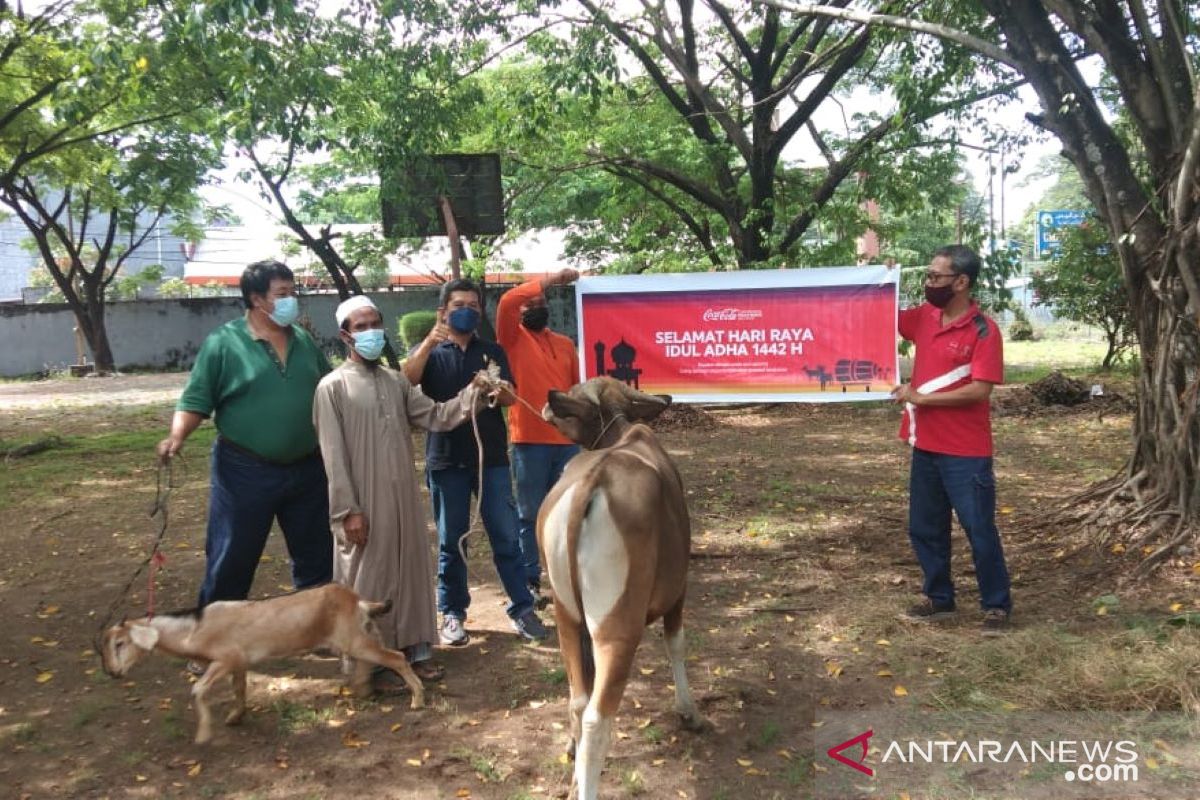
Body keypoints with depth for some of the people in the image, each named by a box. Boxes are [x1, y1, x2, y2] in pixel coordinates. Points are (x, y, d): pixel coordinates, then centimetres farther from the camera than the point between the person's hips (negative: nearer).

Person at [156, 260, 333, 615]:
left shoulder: (304, 340, 7)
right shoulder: (223, 343, -9)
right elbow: (196, 400, -9)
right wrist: (177, 436, -24)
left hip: (307, 469, 5)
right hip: (246, 472, -5)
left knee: (317, 556, 15)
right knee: (231, 560, 5)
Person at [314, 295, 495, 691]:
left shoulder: (396, 381, 10)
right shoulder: (333, 387, -8)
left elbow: (435, 417, 3)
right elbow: (333, 454, -11)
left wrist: (473, 393, -12)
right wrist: (348, 509, -14)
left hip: (404, 496, 6)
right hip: (364, 501, -5)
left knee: (412, 569, 12)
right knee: (368, 578, 5)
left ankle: (416, 648, 26)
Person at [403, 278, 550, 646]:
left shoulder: (492, 351, 10)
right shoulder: (429, 352, 6)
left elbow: (510, 398, -3)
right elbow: (407, 378, -16)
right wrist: (430, 342, -32)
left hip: (492, 457, 1)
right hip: (446, 459, -1)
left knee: (506, 536, 1)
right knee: (451, 541, 6)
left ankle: (522, 608, 8)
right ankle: (452, 613, 17)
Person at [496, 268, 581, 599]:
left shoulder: (565, 344, 14)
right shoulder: (512, 338, 1)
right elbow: (507, 300, -17)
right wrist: (552, 279, -15)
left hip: (568, 440, 4)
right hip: (530, 441, -4)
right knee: (530, 514, 3)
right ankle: (529, 581, 12)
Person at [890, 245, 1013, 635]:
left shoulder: (983, 330, -14)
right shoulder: (924, 317, 5)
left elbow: (980, 390, -20)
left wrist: (919, 397, -19)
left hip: (966, 452, -7)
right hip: (925, 447, 7)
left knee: (980, 532, 4)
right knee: (924, 529, 15)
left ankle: (997, 606, 20)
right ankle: (939, 597, 30)